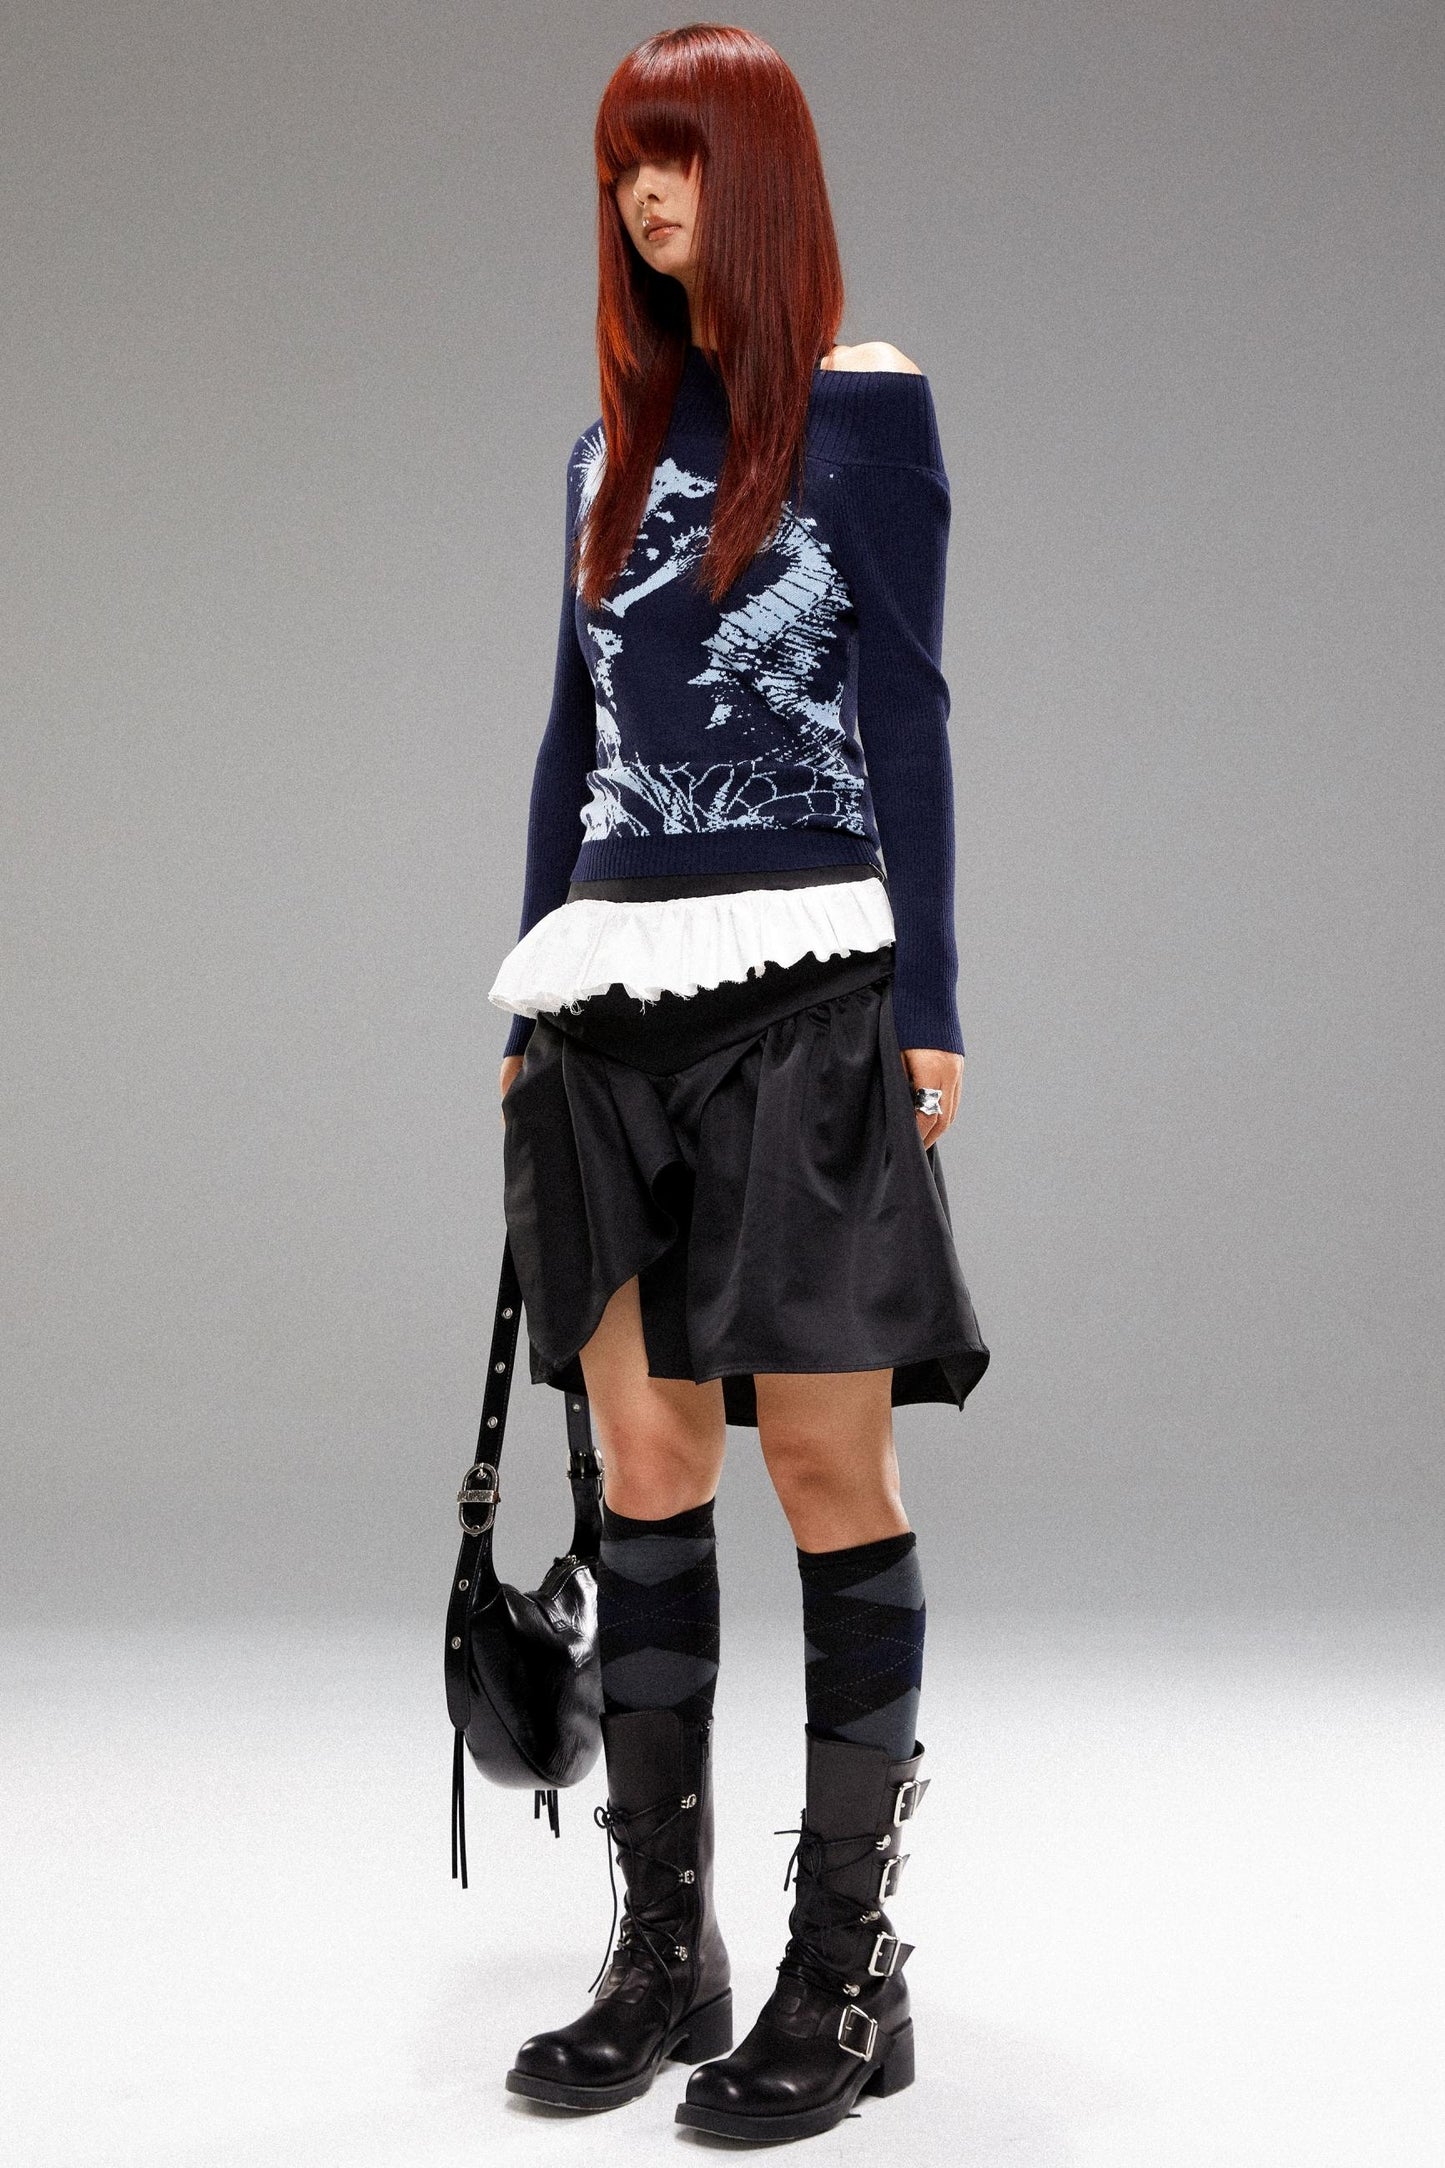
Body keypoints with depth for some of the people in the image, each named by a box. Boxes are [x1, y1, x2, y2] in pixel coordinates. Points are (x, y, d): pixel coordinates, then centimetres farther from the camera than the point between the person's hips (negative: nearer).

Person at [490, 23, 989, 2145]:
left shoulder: (864, 399, 2)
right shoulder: (614, 438, 18)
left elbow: (907, 711, -3)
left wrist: (929, 1005, -9)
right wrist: (532, 1010, 16)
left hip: (801, 988, -6)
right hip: (616, 1000, 6)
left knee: (825, 1455, -4)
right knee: (645, 1462, 5)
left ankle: (849, 1968, 4)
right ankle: (666, 1953, 13)